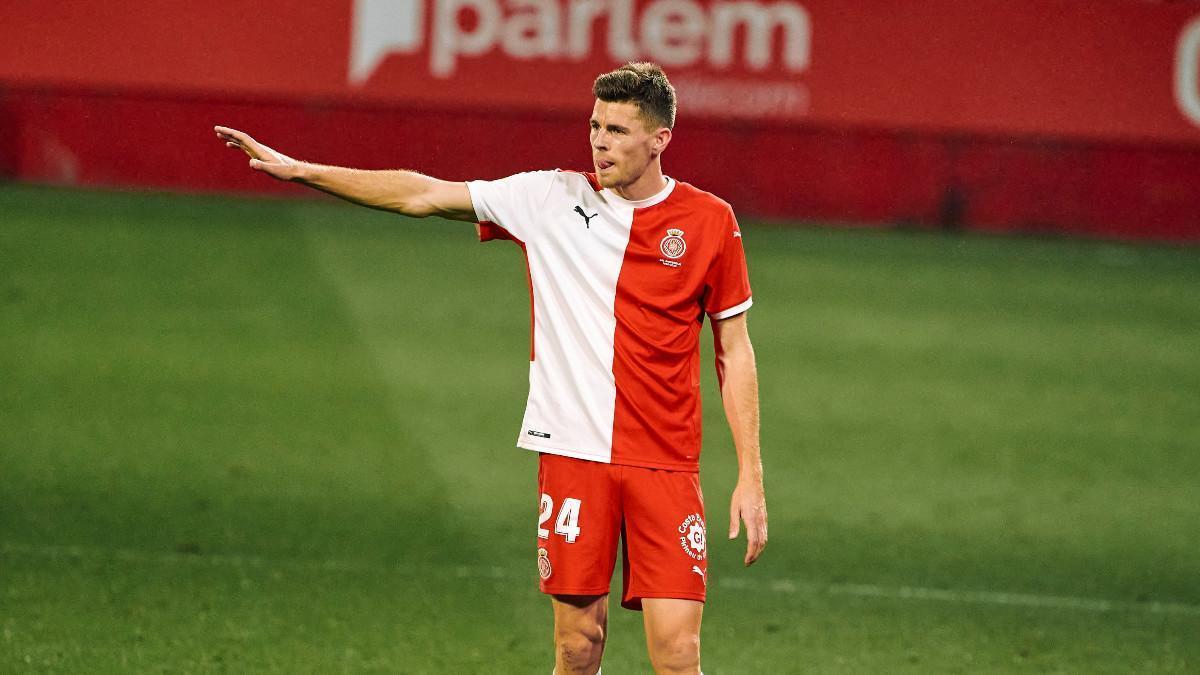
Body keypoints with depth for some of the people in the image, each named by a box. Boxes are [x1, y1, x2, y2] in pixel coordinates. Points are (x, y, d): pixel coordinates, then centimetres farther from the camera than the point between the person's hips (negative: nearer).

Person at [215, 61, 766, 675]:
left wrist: (750, 477, 3)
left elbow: (735, 351, 7)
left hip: (665, 464, -1)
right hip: (572, 453, 1)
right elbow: (425, 196, 6)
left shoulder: (710, 222, 1)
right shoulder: (550, 199, 3)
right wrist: (299, 170, 1)